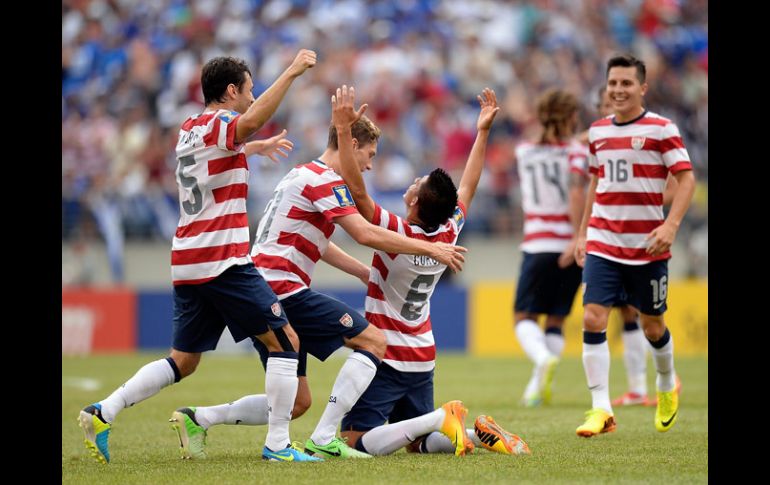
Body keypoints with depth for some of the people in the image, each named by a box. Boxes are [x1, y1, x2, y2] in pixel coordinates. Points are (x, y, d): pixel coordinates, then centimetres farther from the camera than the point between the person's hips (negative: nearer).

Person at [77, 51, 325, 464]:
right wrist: (291, 72, -32)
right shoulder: (219, 125, -9)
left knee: (183, 360, 14)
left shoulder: (189, 130, 18)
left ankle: (102, 413, 5)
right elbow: (251, 121, -34)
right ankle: (277, 444, -7)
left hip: (188, 262, 9)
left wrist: (259, 147, 57)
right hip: (224, 260, -9)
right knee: (285, 341, -3)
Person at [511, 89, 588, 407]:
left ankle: (543, 358, -28)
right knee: (556, 319, 11)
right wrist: (578, 239, -21)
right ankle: (538, 386, -2)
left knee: (524, 317, 4)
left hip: (537, 246, 0)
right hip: (570, 245, 0)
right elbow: (577, 193, -18)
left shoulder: (523, 152, 7)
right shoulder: (576, 153, -3)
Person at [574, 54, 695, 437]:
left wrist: (670, 225, -22)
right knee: (593, 318, -13)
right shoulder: (598, 131, 9)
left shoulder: (661, 129, -6)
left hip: (647, 247, -3)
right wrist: (582, 233, 17)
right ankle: (601, 409, -14)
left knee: (652, 325, 8)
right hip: (602, 244, 3)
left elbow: (686, 179, -9)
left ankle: (667, 386, 37)